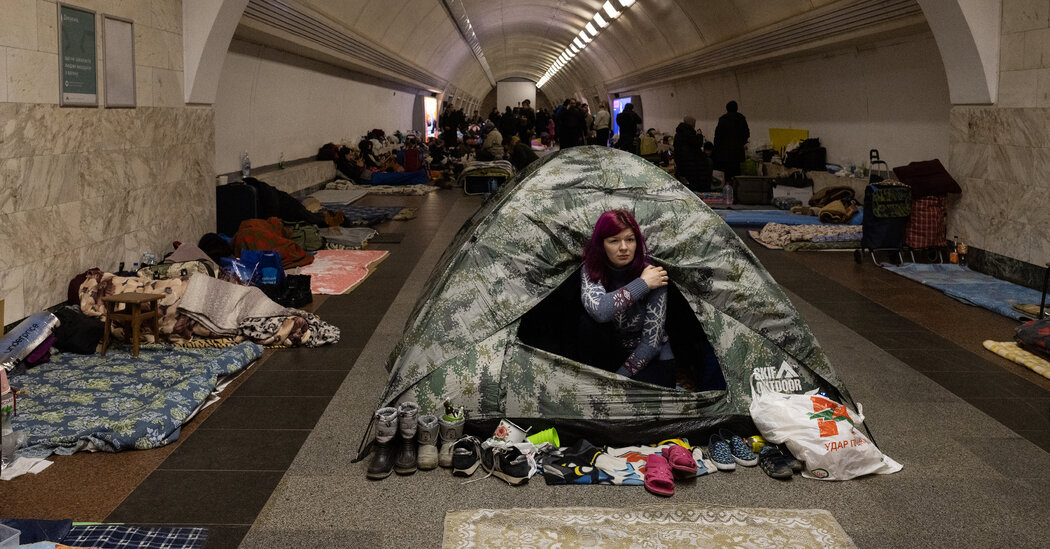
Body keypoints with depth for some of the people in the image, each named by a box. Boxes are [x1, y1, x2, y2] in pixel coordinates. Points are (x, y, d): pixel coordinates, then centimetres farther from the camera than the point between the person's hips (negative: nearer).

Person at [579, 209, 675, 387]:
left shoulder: (652, 275, -19)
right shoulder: (591, 271, -12)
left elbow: (651, 341, -19)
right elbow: (599, 311, -36)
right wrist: (642, 284, -30)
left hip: (651, 358, -3)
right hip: (612, 351, 3)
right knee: (587, 325, -26)